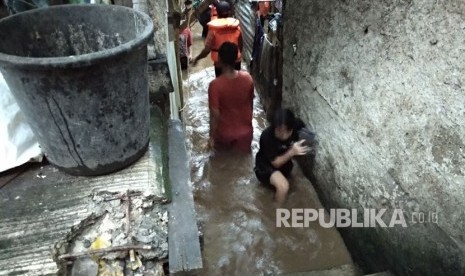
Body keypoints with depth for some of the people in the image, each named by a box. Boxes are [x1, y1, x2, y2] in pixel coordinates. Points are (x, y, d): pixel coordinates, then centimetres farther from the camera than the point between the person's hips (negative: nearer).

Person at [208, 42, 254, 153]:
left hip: (224, 133, -3)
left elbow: (215, 115, -23)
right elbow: (251, 103, 0)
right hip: (245, 131, 3)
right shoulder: (247, 78, -15)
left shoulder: (215, 85, -27)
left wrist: (211, 137, -8)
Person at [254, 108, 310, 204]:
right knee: (283, 186, -28)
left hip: (284, 160, 8)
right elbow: (276, 163, -28)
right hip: (266, 164, -8)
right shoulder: (267, 136, -35)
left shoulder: (297, 125, -24)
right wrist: (292, 152, -43)